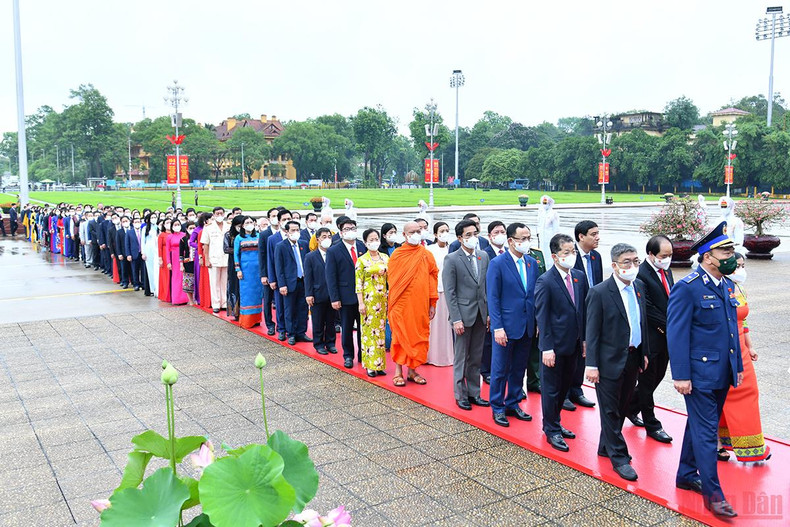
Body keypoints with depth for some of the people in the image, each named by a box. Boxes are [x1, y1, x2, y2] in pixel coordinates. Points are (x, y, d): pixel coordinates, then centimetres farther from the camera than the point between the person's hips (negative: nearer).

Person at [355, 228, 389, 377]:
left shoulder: (385, 258, 8)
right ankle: (370, 365, 7)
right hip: (368, 299, -4)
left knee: (381, 330, 7)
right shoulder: (362, 260, -3)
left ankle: (380, 364, 15)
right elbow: (358, 283, -6)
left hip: (382, 299, 4)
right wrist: (361, 303, -11)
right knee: (368, 330, -1)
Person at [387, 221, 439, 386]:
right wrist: (392, 304, 0)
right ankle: (398, 372, 13)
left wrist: (432, 303, 2)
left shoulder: (427, 255, 4)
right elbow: (392, 280, 3)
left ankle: (412, 370, 19)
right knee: (400, 336, 3)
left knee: (418, 336, 7)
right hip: (401, 304, -2)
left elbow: (433, 279, 6)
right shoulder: (397, 255, 0)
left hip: (420, 304, 2)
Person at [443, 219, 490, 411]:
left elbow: (488, 286, 11)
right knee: (461, 358, 5)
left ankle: (474, 393, 24)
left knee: (476, 358, 13)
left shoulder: (484, 256, 7)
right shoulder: (451, 259, -9)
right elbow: (449, 292, -10)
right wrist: (456, 319, -15)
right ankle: (460, 396, 17)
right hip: (463, 314, -5)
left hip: (481, 314, 5)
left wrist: (490, 312, 6)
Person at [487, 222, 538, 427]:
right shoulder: (497, 264, -10)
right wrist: (498, 327, -16)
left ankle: (513, 404, 30)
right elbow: (493, 298, -11)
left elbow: (534, 294, 11)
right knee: (500, 370, 6)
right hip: (506, 326, -5)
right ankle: (497, 408, 20)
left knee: (519, 369, 15)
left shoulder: (532, 263, 7)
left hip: (527, 326, 6)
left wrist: (538, 322, 6)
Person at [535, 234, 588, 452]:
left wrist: (585, 339, 9)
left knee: (564, 386, 18)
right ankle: (552, 431, 20)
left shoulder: (579, 277, 4)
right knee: (551, 389, 6)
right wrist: (546, 348, -17)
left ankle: (554, 423, 34)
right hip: (554, 345, -6)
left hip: (574, 344, 6)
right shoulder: (545, 281, -14)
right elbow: (541, 317, -14)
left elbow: (584, 310, 10)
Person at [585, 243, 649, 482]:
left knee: (622, 408, 17)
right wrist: (592, 364, -15)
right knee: (611, 410, 4)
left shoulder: (639, 286, 5)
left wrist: (644, 352, 14)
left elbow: (643, 320, 14)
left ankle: (607, 446, 33)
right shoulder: (599, 293, -15)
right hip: (610, 361, -7)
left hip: (633, 358, 7)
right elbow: (592, 332, -14)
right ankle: (619, 457, 15)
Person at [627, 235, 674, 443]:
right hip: (650, 338, -8)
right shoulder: (641, 275, -19)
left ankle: (631, 407, 36)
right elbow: (648, 309, -20)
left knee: (657, 377, 17)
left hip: (666, 336, 8)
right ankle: (652, 425, 17)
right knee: (647, 381, 5)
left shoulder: (666, 271, 9)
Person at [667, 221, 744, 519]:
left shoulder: (727, 285, 9)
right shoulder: (687, 288, -16)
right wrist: (681, 375, -18)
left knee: (700, 427, 18)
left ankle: (687, 476, 33)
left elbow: (732, 329, 16)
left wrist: (738, 366, 16)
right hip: (699, 374, -8)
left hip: (722, 374, 8)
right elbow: (677, 335, -17)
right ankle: (713, 493, 10)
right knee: (706, 433, 0)